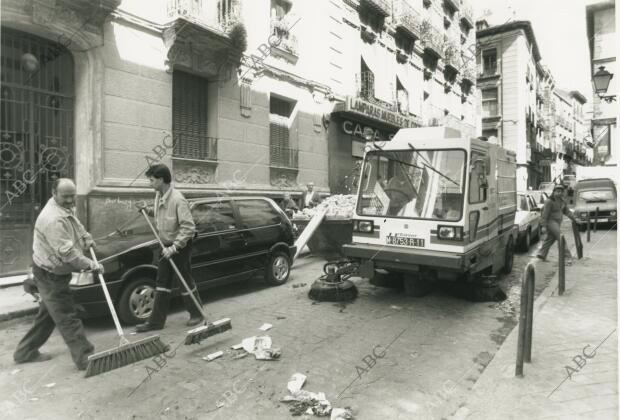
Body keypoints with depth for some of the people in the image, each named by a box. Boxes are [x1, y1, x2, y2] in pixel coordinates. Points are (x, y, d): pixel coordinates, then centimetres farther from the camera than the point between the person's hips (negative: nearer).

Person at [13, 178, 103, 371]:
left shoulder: (66, 209, 2)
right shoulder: (53, 219, -30)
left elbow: (76, 226, 24)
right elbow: (67, 252, -31)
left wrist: (86, 238, 7)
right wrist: (90, 264, -23)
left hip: (55, 273, 10)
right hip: (50, 275, -10)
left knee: (47, 315, 22)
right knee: (67, 317, -5)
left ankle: (26, 352, 37)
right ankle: (85, 357, 0)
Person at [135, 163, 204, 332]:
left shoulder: (178, 199, -24)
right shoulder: (159, 195, 3)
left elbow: (189, 227, -26)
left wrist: (174, 247, -28)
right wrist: (147, 209, 3)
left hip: (180, 246, -8)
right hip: (166, 245, 8)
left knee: (185, 282, 5)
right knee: (162, 282, 11)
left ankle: (197, 313, 25)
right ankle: (156, 320, 19)